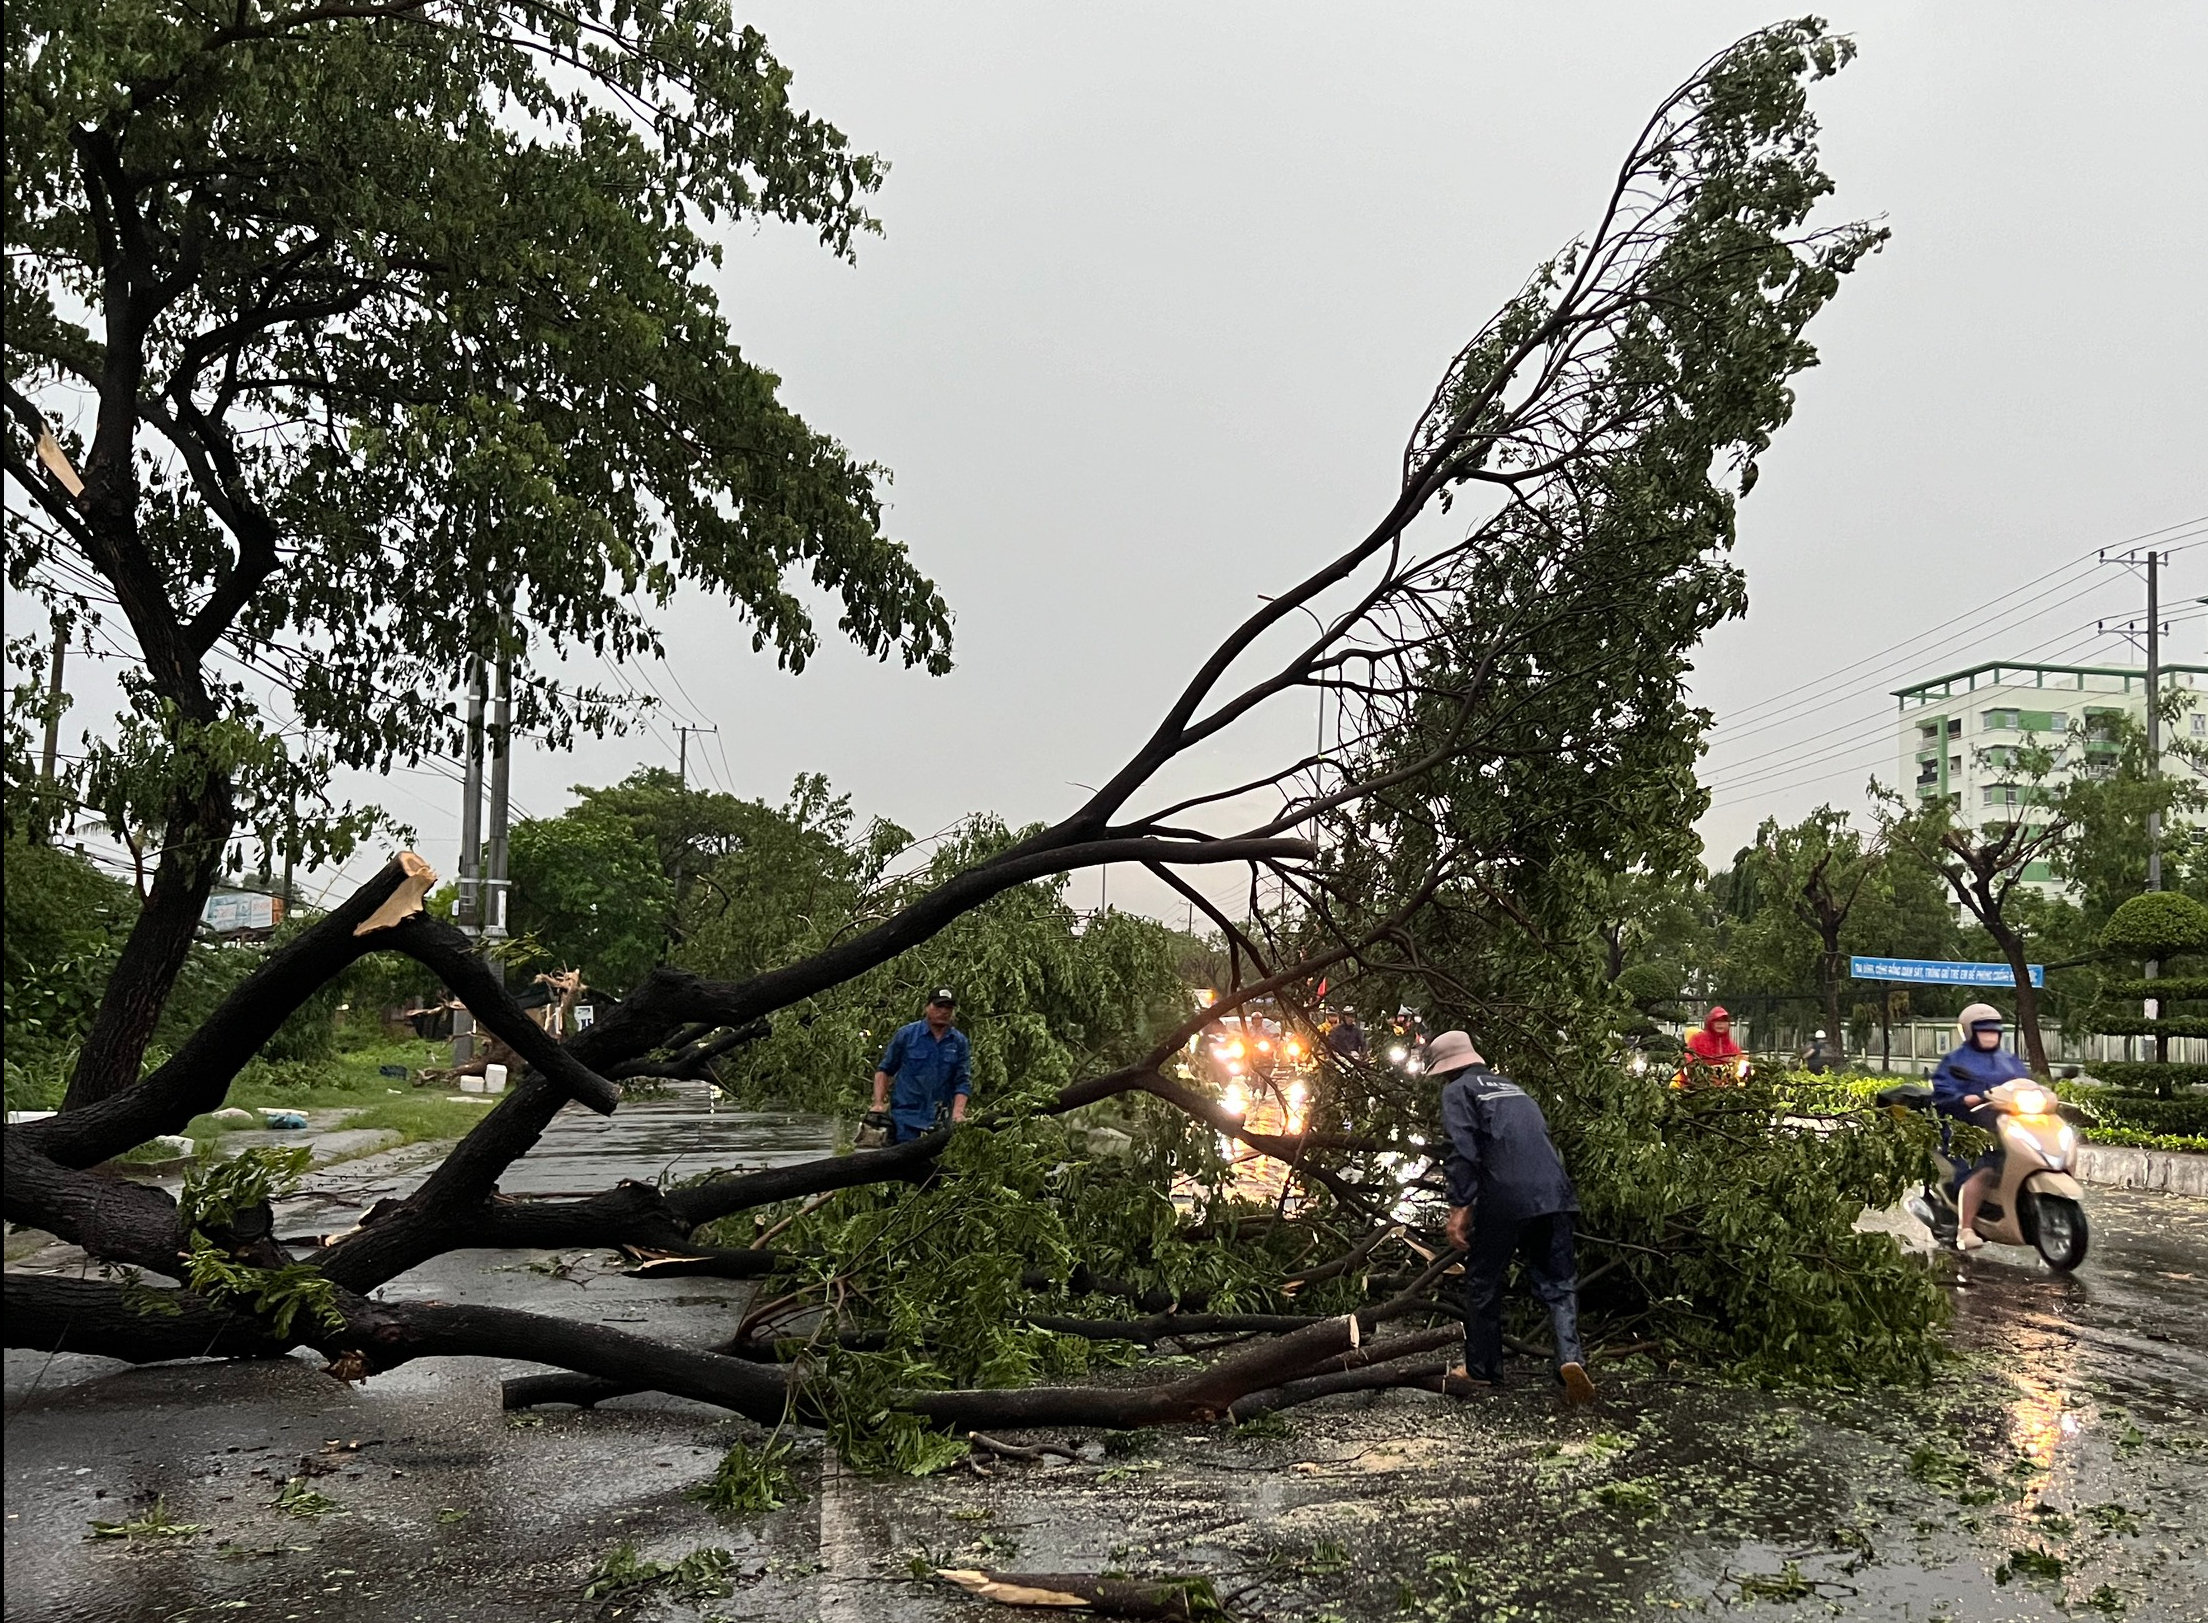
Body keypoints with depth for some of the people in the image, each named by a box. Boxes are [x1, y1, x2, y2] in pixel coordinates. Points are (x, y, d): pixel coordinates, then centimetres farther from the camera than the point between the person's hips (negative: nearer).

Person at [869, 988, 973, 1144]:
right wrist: (879, 1103, -4)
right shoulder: (906, 1034, 2)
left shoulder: (960, 1043, 6)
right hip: (905, 1116, -2)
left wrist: (957, 1113, -12)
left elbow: (963, 1082, 3)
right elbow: (884, 1070, 7)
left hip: (939, 1120, 2)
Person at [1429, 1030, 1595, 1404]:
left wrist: (1459, 1208, -10)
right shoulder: (1511, 1086, 27)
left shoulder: (1457, 1091, 6)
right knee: (1557, 1283, 9)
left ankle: (1481, 1370, 20)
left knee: (1483, 1283, 11)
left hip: (1505, 1199, -5)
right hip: (1555, 1193, 5)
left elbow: (1462, 1152, -8)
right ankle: (1571, 1357, -13)